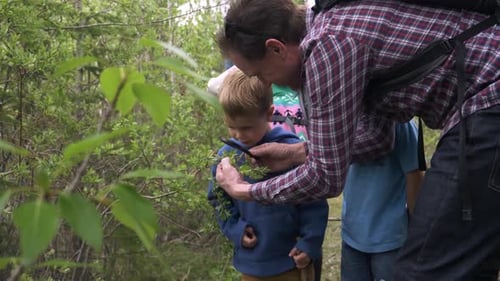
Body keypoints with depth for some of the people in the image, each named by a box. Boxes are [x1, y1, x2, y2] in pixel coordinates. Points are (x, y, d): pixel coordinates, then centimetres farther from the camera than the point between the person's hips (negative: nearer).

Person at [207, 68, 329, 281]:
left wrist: (309, 245, -11)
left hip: (292, 261, -3)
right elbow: (218, 200, 9)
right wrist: (235, 230, -5)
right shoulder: (226, 155, -4)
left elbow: (314, 203, -9)